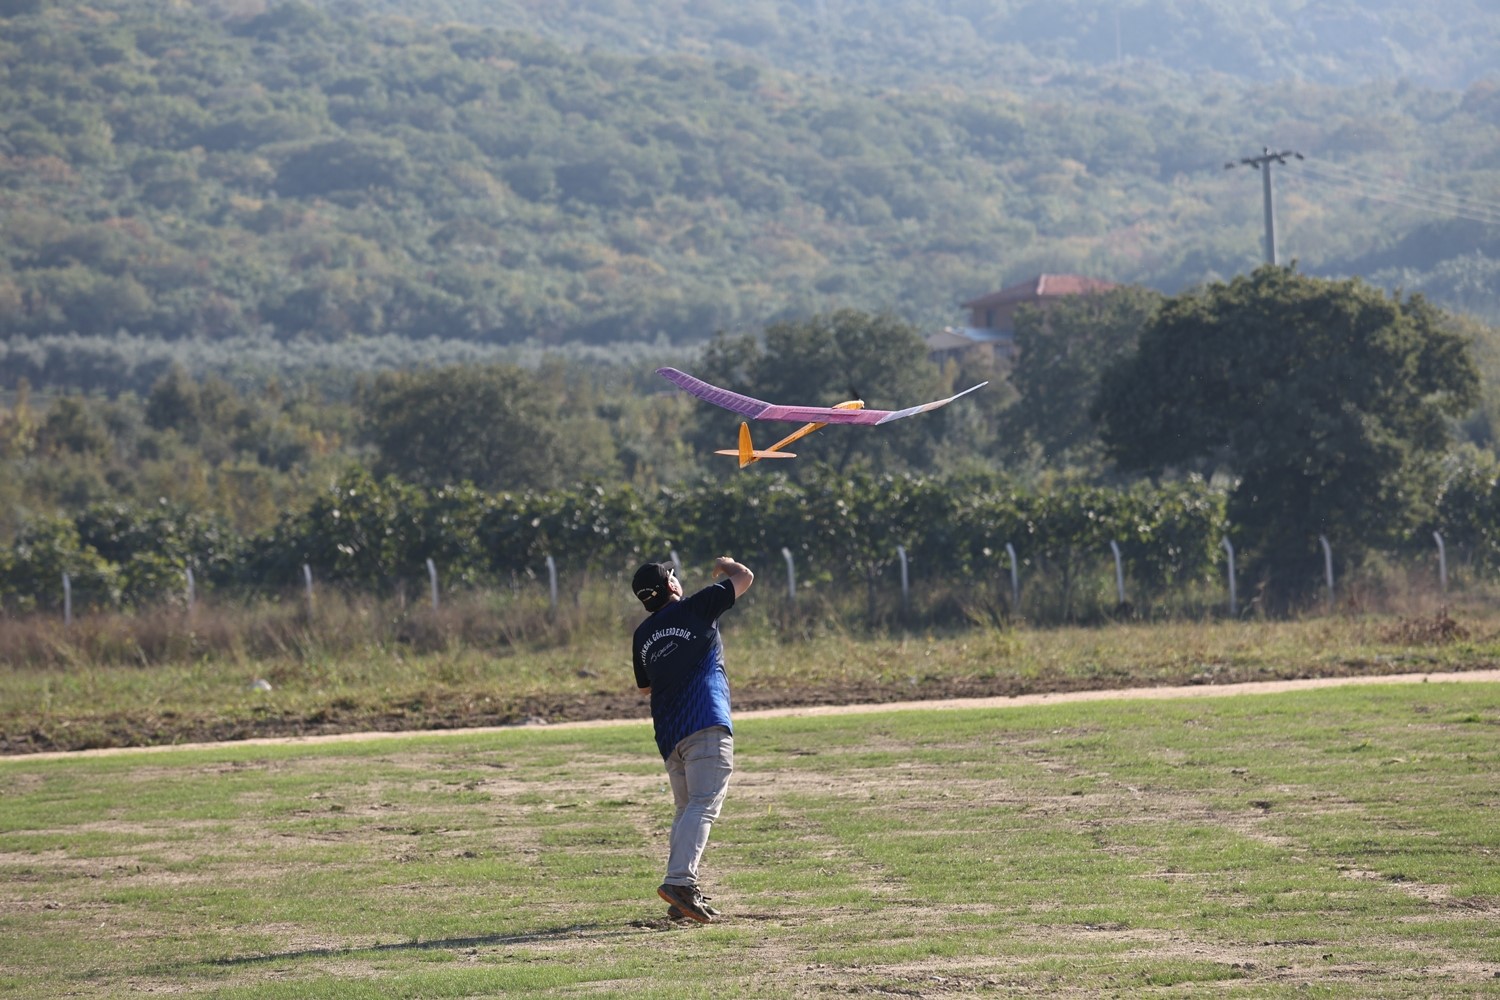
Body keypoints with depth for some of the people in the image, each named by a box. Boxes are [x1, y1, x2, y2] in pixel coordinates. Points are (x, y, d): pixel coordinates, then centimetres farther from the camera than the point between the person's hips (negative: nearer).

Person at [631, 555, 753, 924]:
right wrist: (724, 565, 29)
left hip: (667, 734, 6)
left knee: (686, 809, 16)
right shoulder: (695, 608, 2)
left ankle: (682, 895, 8)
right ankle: (679, 880, -32)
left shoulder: (643, 635, 16)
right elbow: (745, 577, 9)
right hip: (706, 722, -6)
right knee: (704, 804, -15)